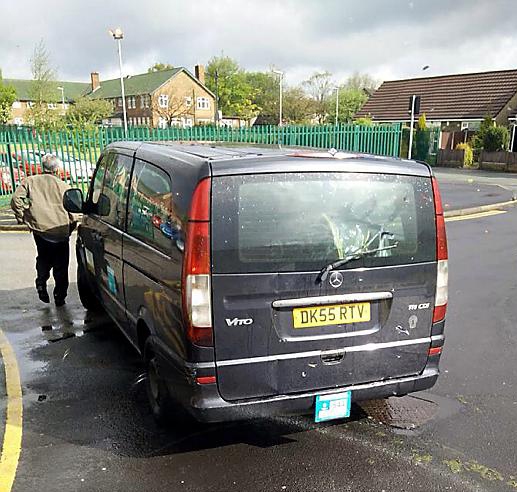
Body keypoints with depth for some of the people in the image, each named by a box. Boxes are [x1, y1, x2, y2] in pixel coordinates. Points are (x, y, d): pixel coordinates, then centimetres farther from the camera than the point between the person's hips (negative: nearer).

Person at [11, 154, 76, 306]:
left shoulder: (30, 181, 7)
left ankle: (41, 283, 4)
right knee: (61, 267, 12)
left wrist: (22, 218, 7)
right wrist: (71, 226, 10)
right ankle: (59, 297, 15)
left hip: (40, 229, 1)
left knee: (43, 259, 25)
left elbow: (16, 199, -1)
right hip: (61, 231, -1)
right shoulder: (62, 185, 3)